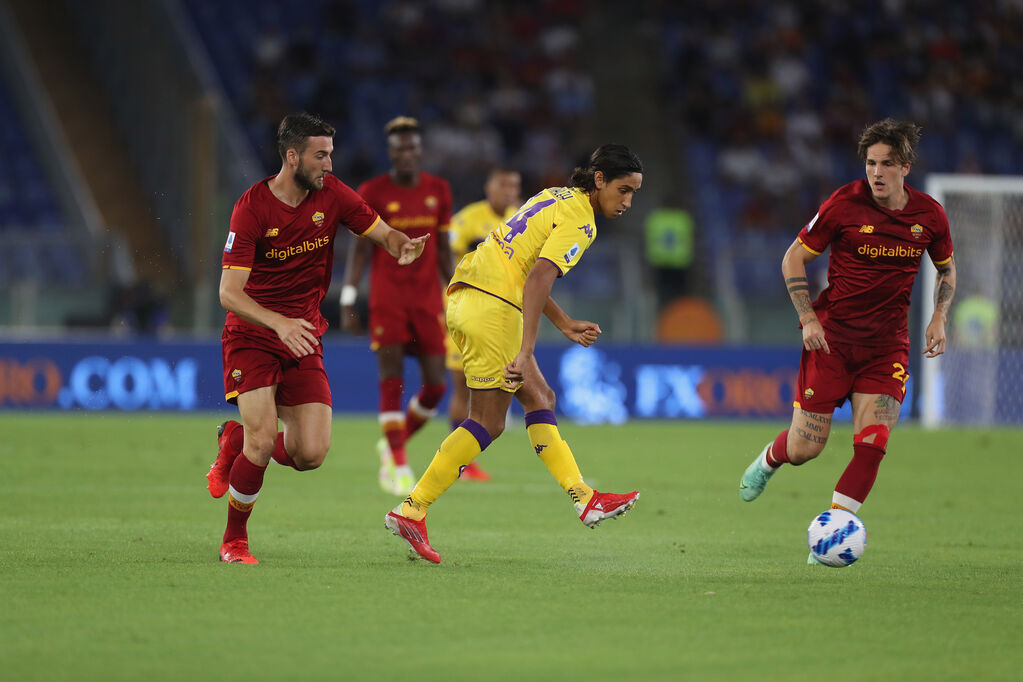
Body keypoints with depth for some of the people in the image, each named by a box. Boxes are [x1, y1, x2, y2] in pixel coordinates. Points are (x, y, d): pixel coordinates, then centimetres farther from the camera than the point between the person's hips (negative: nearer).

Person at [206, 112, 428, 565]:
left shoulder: (331, 195, -3)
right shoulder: (252, 208, -16)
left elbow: (384, 233, 5)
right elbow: (229, 293, -20)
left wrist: (402, 247, -21)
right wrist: (279, 323, -37)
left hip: (303, 340, 4)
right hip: (251, 336, -4)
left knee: (311, 454, -8)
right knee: (263, 443, -19)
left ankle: (235, 440, 24)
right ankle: (234, 540, 5)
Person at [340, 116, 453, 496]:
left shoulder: (438, 191, 7)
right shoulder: (372, 193, -3)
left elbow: (443, 250, 13)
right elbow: (359, 249, -2)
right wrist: (348, 301, -7)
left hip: (428, 300, 3)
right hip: (387, 299, -3)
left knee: (436, 385, -1)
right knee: (392, 381, -9)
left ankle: (394, 442, 22)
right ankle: (398, 465, -4)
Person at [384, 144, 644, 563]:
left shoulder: (559, 198, 19)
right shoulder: (579, 221, -10)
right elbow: (537, 280, -23)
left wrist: (563, 324, 27)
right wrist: (526, 352, -28)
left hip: (467, 294, 10)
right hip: (492, 307, -10)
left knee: (539, 398, 12)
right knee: (487, 423, -5)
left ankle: (584, 498, 11)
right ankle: (411, 510, -6)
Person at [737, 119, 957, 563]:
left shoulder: (929, 215, -1)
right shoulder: (844, 204, -10)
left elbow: (946, 266, 18)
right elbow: (794, 258, -1)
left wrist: (939, 318, 2)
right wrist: (808, 319, -10)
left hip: (887, 344, 2)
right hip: (831, 337, -2)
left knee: (872, 444, -12)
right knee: (805, 448, 0)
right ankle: (769, 460, 37)